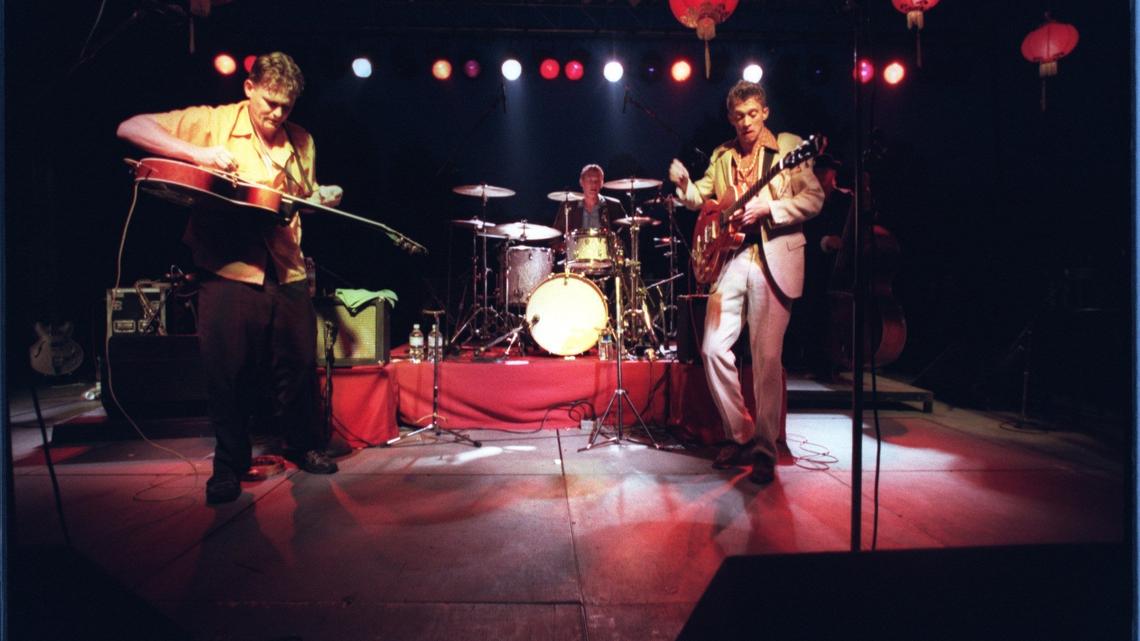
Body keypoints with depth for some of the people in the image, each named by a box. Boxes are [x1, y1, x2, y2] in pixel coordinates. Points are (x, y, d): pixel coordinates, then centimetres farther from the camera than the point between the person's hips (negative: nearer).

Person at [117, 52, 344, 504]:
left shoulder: (301, 141, 13)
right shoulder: (212, 122, 0)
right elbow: (130, 128, -4)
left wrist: (323, 199, 0)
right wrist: (196, 154, -18)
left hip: (287, 271, 4)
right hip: (229, 268, -3)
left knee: (299, 365, 9)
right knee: (229, 372, 1)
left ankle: (303, 445, 30)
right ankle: (230, 462, 21)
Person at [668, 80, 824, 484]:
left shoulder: (789, 147, 4)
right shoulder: (722, 155, 17)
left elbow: (814, 199, -3)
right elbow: (701, 199, 14)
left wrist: (766, 208, -16)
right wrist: (684, 184, -7)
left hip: (774, 261, -4)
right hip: (729, 258, 4)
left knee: (767, 359, -5)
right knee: (713, 349, -2)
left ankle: (765, 451, 10)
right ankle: (740, 434, 16)